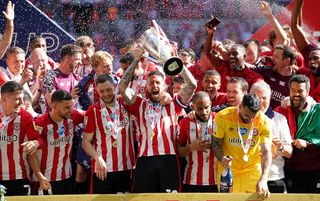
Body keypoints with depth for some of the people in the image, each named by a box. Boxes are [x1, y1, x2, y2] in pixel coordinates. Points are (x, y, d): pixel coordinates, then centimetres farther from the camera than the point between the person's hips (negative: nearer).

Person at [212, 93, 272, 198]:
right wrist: (222, 158, -28)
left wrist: (263, 179, -33)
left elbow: (266, 152, -20)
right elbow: (216, 143, -6)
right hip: (227, 170, 0)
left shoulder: (264, 122, -16)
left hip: (252, 171, 0)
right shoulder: (223, 117, -15)